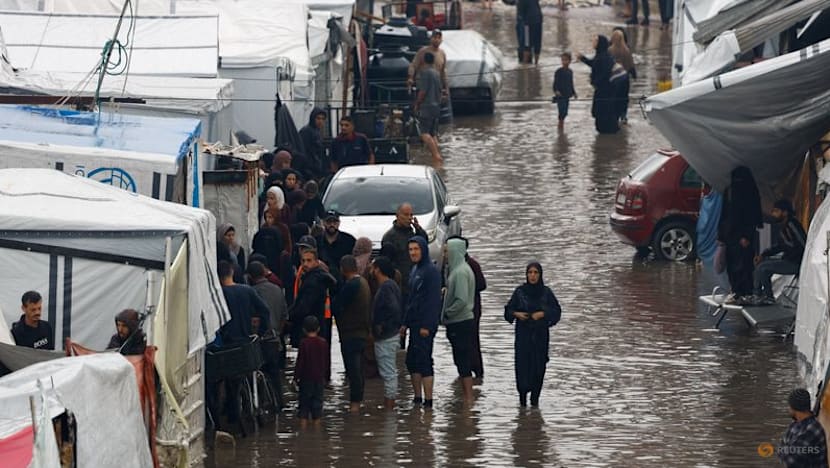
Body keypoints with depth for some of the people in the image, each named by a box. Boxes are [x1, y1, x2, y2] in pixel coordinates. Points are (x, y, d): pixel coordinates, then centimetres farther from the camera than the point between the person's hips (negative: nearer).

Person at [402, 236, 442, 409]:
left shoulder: (431, 271, -12)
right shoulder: (415, 270, 15)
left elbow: (434, 300, -17)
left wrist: (427, 325, -21)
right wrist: (405, 322, 17)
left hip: (425, 324, -9)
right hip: (414, 323, 9)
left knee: (424, 360, -9)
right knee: (411, 361, 11)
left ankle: (428, 401, -8)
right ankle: (417, 398, 18)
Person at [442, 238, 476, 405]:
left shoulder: (460, 272, -18)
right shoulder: (457, 269, 13)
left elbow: (461, 300, -24)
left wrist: (447, 313, -13)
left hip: (460, 323, -10)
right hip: (460, 322, 10)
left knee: (463, 361, -5)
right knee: (462, 361, 14)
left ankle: (468, 398, -2)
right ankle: (466, 396, 19)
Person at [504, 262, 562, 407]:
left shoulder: (546, 292, 1)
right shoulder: (519, 291, 1)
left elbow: (556, 310, 1)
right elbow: (509, 309, 8)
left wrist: (543, 314, -14)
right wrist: (516, 314, -12)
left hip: (540, 335, 0)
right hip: (523, 334, 0)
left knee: (538, 365, -2)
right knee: (522, 363, -9)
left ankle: (535, 397, 6)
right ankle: (522, 394, 2)